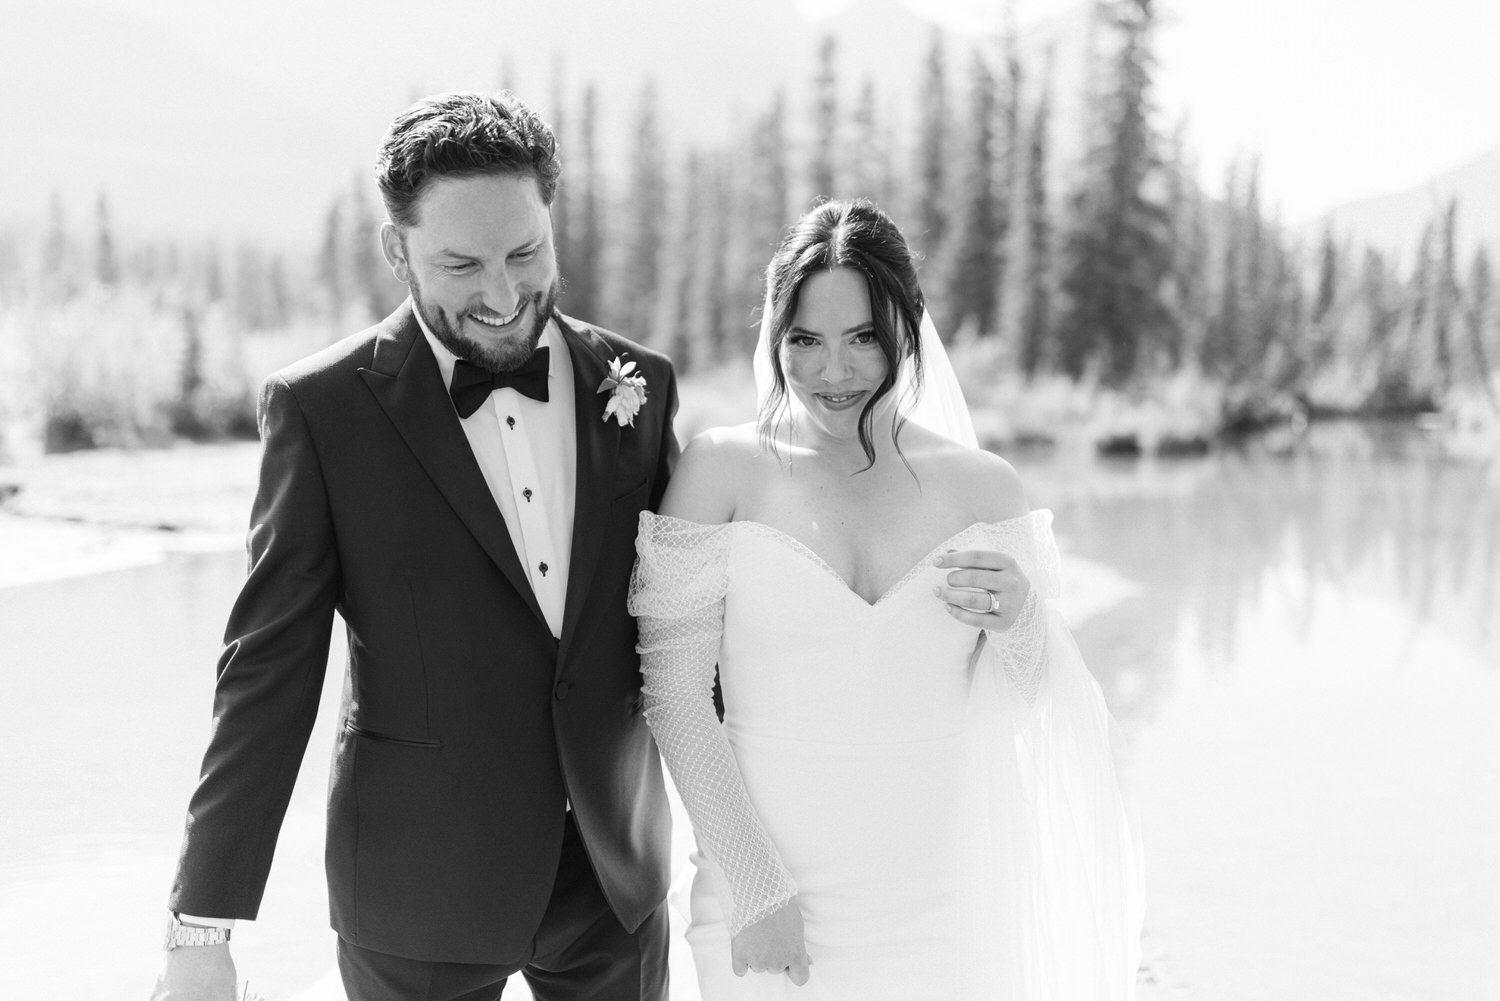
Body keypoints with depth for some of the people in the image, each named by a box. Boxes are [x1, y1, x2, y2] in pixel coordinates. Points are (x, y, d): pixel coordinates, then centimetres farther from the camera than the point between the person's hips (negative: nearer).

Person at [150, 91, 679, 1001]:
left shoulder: (639, 383, 0)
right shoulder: (321, 407, -9)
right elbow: (269, 669, -9)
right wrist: (202, 928, -11)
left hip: (617, 870, 3)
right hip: (419, 887, -3)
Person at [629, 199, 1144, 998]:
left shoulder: (981, 487, -1)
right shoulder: (722, 470, -6)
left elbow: (1018, 712, 6)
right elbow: (675, 692, -7)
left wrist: (1019, 623, -15)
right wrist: (757, 887, -12)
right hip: (768, 900, -1)